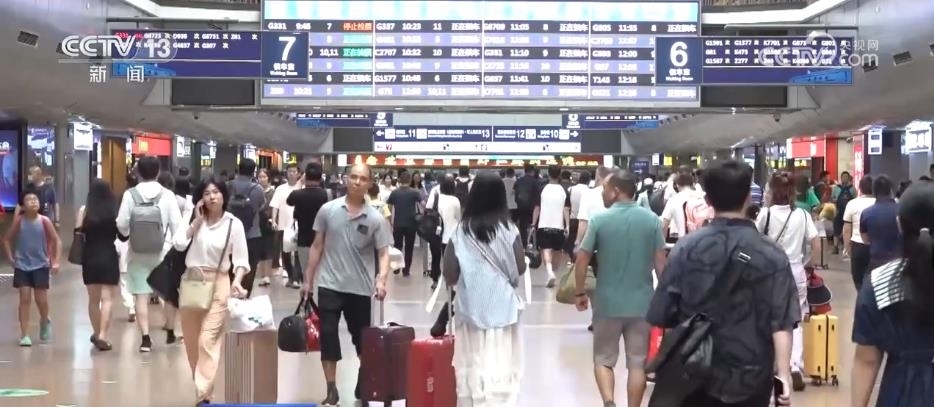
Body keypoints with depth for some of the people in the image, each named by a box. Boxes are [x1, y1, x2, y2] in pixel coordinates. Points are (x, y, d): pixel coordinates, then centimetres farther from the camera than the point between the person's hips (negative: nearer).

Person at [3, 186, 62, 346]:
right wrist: (10, 258, -3)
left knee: (41, 299, 1)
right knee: (24, 299, -3)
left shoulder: (44, 221, -10)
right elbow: (7, 239, 4)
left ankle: (45, 321, 33)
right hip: (22, 265, 0)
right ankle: (24, 335, 3)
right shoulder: (19, 220, -8)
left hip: (41, 265, 0)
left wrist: (56, 262, -10)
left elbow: (57, 241, -5)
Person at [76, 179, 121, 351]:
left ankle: (97, 334, 26)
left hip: (90, 258, 2)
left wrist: (79, 215, 10)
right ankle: (102, 335, -14)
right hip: (109, 257, -2)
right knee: (107, 298, -2)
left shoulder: (85, 210, -3)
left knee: (93, 299, 16)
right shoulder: (115, 211, -5)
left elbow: (78, 233, -2)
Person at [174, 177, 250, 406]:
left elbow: (241, 259, -3)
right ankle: (201, 386, 26)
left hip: (218, 284, -4)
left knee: (208, 340, -11)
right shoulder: (194, 219, 4)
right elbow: (179, 243, -10)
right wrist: (197, 221, -11)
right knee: (192, 341, 10)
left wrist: (237, 281, -19)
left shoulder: (233, 224, -3)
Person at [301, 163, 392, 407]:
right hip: (330, 285, 0)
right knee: (328, 335, -4)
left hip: (360, 288, 0)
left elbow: (383, 253, -7)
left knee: (362, 339, 13)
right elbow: (317, 246, 6)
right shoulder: (328, 210, -1)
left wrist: (381, 280, -24)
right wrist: (308, 280, 6)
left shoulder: (375, 218, -4)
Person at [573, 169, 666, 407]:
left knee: (603, 359, 11)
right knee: (637, 362, 11)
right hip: (642, 302, 1)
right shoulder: (652, 220, -3)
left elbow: (581, 260, -5)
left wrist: (580, 293, 8)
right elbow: (661, 263, -1)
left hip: (608, 302, -1)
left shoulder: (599, 220, -8)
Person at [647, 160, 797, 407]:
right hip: (750, 377, 0)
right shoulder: (771, 254, -8)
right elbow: (781, 322, -15)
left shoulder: (686, 248, -6)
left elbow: (664, 316, -2)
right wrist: (784, 375, -14)